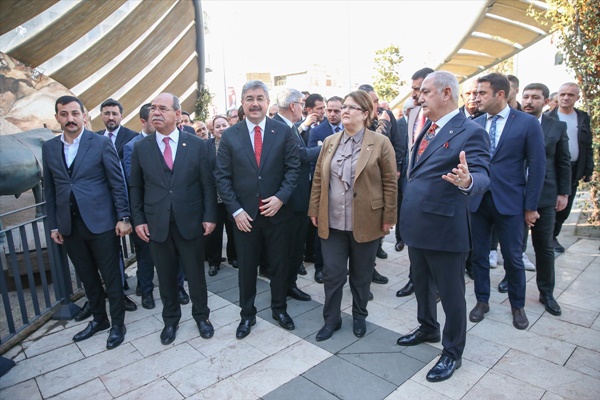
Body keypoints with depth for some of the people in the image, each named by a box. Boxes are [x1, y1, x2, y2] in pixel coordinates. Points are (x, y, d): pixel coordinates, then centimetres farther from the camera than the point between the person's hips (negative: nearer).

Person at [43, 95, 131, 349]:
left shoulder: (101, 143, -5)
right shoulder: (49, 148, 8)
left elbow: (117, 183, -5)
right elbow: (49, 189, 11)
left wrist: (123, 217, -9)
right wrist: (53, 225, 9)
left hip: (100, 222, -4)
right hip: (69, 226, 4)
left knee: (111, 276, 5)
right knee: (87, 277, 17)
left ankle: (117, 323, 21)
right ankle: (99, 318, 34)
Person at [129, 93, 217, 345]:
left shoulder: (197, 144, -3)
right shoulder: (141, 148, 2)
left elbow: (208, 183, -2)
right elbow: (135, 187, 7)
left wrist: (210, 216, -6)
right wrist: (138, 220, 1)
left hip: (190, 222, -1)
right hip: (157, 225, 2)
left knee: (196, 273, 12)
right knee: (166, 276, 14)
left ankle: (201, 315, 33)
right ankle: (170, 320, 34)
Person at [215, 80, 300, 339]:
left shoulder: (283, 131, -2)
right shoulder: (230, 136, -1)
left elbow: (293, 168, -2)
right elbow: (222, 176, -2)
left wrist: (281, 197, -15)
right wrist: (235, 210, -10)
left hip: (276, 211, 0)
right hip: (244, 215, 0)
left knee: (279, 264, 14)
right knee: (246, 267, 13)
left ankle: (279, 309, 36)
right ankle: (247, 315, 32)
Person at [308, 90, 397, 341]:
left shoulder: (380, 143, -4)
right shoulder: (330, 142, 8)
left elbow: (390, 182, -4)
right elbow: (319, 178, 9)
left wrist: (388, 217, -7)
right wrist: (314, 210, 6)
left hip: (366, 222, -2)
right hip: (332, 222, 3)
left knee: (361, 275, 14)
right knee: (332, 274, 9)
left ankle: (359, 317, 34)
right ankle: (331, 319, 27)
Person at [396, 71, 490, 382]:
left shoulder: (470, 132, -14)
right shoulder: (426, 129, 10)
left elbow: (482, 176, -26)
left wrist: (467, 181, -47)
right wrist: (406, 212, 13)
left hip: (444, 229, -8)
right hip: (416, 226, 8)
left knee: (450, 293, 9)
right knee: (421, 284, 24)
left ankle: (452, 353, 29)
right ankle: (428, 328, 48)